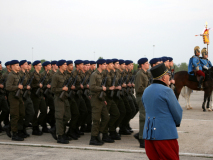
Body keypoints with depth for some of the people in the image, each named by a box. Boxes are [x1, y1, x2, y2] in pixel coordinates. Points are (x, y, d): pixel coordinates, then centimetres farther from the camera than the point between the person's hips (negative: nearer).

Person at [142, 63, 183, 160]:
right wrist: (177, 123, 14)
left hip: (148, 133, 7)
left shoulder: (146, 91, 11)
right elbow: (177, 111, -5)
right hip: (165, 133, -7)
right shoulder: (166, 91, -11)